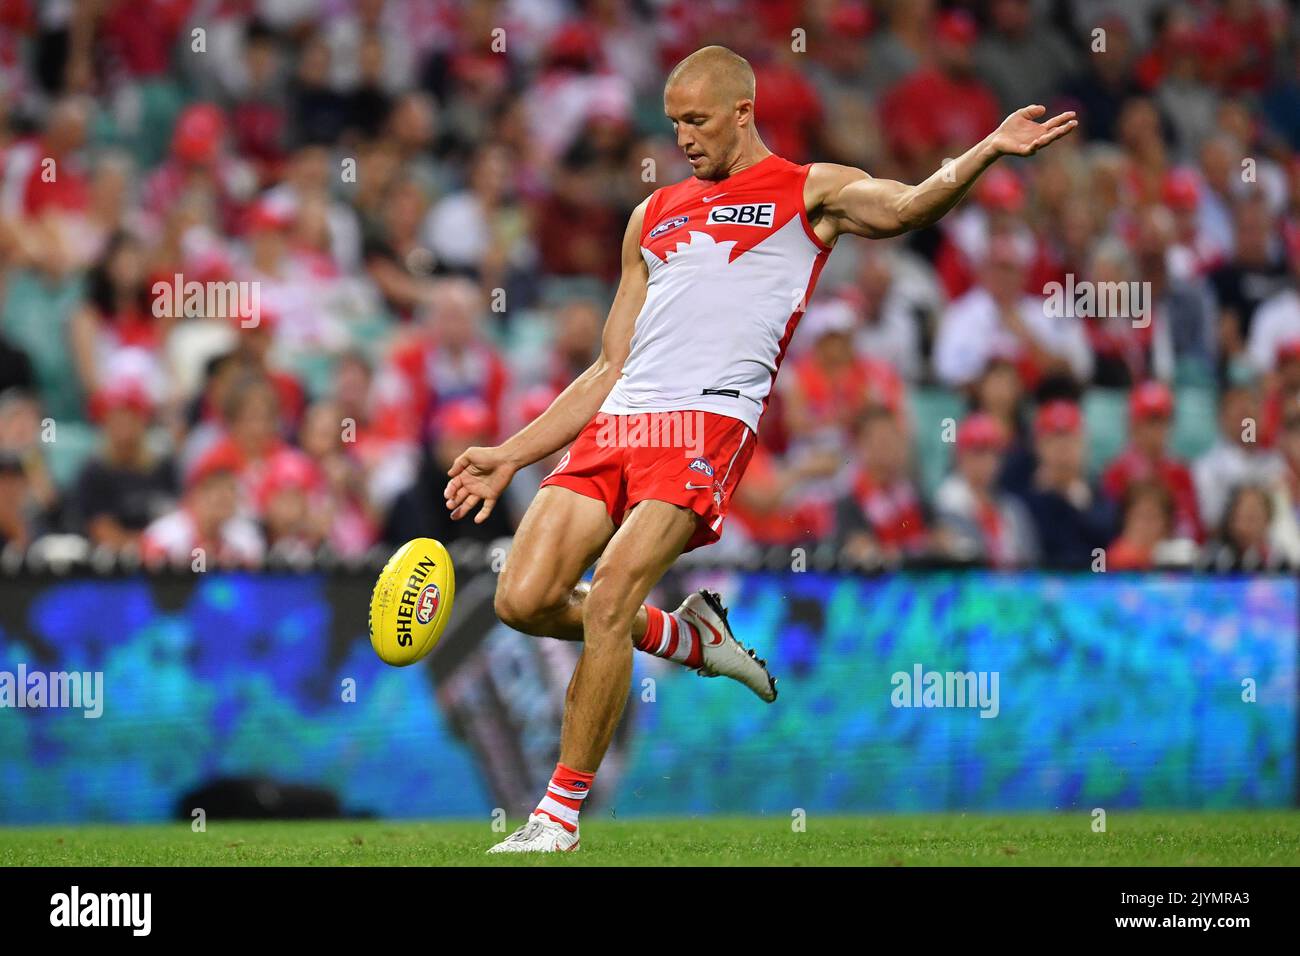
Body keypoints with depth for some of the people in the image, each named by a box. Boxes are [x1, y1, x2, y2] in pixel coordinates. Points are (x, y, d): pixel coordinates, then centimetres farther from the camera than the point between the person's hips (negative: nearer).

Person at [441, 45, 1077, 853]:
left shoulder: (809, 192, 12)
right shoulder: (655, 215, 27)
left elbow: (902, 208, -9)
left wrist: (986, 151, -25)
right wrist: (509, 456, 23)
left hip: (710, 423, -6)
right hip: (618, 423, 6)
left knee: (609, 598, -20)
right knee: (524, 599, -8)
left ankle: (563, 812, -9)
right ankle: (686, 637, 19)